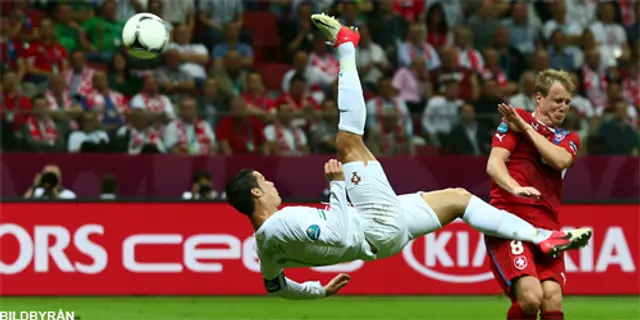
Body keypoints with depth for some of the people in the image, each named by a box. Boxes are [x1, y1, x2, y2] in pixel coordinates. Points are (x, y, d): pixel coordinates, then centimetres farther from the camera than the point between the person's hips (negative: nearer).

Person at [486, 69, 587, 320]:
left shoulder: (569, 139, 20)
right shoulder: (515, 119, 8)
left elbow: (560, 160, -4)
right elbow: (494, 164, -6)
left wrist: (527, 129, -3)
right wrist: (515, 188, -25)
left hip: (546, 227, 4)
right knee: (530, 296, -24)